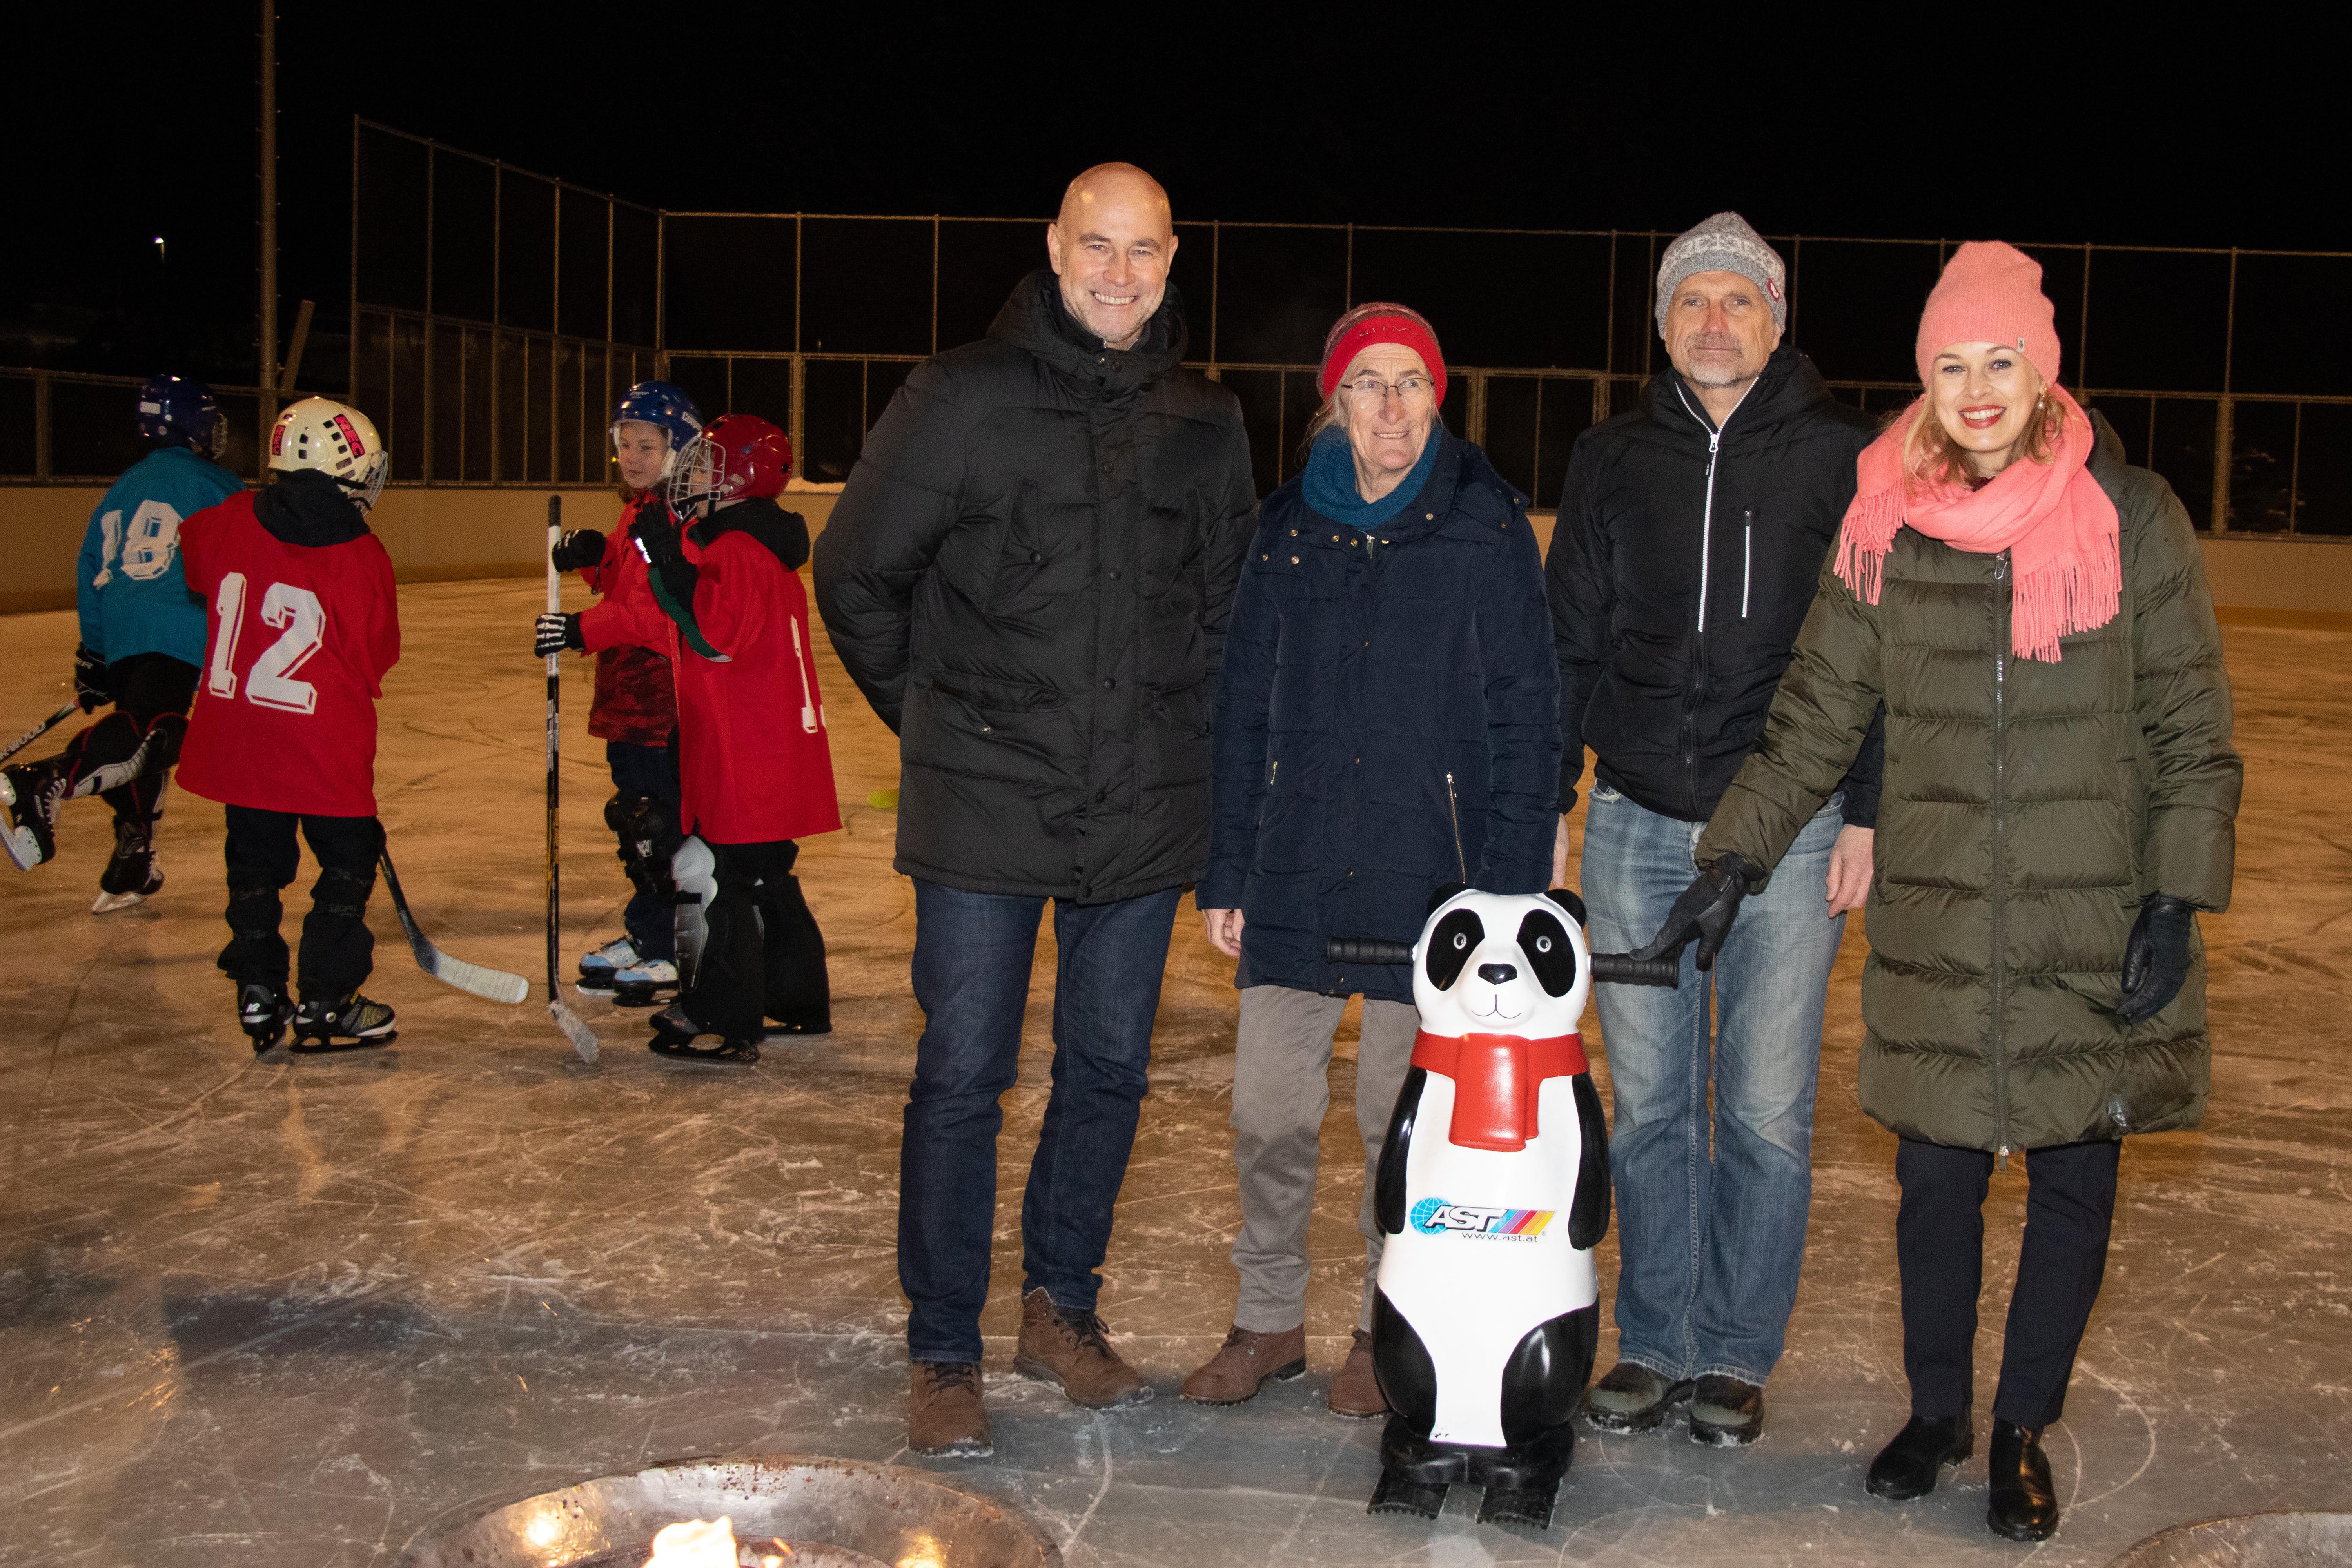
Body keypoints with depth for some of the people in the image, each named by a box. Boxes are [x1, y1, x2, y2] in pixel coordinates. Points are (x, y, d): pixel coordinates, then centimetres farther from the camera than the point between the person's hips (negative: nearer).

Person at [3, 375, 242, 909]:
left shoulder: (123, 488, 23)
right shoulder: (215, 485, 4)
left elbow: (91, 571, 24)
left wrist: (92, 655, 28)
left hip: (120, 638, 7)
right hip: (176, 633, -7)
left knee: (145, 745, 16)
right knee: (149, 732, -22)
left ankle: (131, 869, 17)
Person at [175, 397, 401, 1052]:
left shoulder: (230, 523, 0)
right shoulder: (363, 557, -11)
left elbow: (187, 565, 21)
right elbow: (379, 657, -2)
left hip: (233, 739, 5)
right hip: (326, 749, -4)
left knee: (255, 863, 18)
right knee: (348, 862, 10)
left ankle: (258, 995, 22)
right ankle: (325, 1006, 11)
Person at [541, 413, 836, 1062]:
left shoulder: (740, 551, -15)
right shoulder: (738, 543, 18)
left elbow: (713, 631, -28)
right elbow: (660, 617, 23)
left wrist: (667, 558, -27)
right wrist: (581, 630, 21)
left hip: (750, 758, -11)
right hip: (771, 753, 11)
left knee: (722, 878, -6)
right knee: (766, 877, 18)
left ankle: (725, 1025, -1)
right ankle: (800, 1003, 27)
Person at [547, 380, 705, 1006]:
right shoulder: (638, 511, 17)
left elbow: (654, 610, -25)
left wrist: (585, 629, -30)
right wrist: (594, 560, 5)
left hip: (661, 700, -11)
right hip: (629, 697, 11)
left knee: (660, 825, -6)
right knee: (636, 819, 18)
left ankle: (669, 954, 2)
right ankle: (645, 936, 29)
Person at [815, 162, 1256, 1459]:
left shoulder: (1206, 426, 7)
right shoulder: (965, 399, -4)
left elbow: (1229, 602, 19)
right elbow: (857, 573, 3)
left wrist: (1173, 731, 11)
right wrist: (938, 720, 6)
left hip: (1144, 814, 4)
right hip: (986, 809, -3)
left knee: (1109, 1068, 12)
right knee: (964, 1075, 0)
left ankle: (1061, 1308, 30)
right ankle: (944, 1352, 13)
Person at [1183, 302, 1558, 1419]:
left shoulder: (1487, 529, 0)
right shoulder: (1288, 528, 9)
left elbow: (1526, 715, -1)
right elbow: (1242, 707, 12)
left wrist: (1512, 890, -8)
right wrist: (1225, 872, 8)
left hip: (1430, 874, -3)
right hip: (1295, 871, 3)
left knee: (1404, 1122, 6)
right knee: (1269, 1112, 5)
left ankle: (1387, 1333, 23)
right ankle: (1270, 1320, 23)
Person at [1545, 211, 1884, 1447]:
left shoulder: (1843, 460, 3)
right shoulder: (1615, 462, 10)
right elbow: (1568, 642, 12)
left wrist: (1867, 812, -3)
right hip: (1638, 828, 2)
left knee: (1766, 1111, 2)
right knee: (1650, 1104, 8)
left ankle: (1735, 1355, 18)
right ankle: (1654, 1344, 22)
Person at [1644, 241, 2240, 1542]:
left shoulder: (2132, 518, -3)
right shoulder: (1887, 528, 1)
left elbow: (2193, 729, 0)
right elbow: (1815, 715, 7)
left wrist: (2177, 900, -6)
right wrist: (1734, 857, 3)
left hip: (2097, 921, -1)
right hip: (1936, 921, 1)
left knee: (2072, 1177, 8)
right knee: (1935, 1173, 8)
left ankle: (2023, 1429, 27)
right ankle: (1936, 1410, 30)